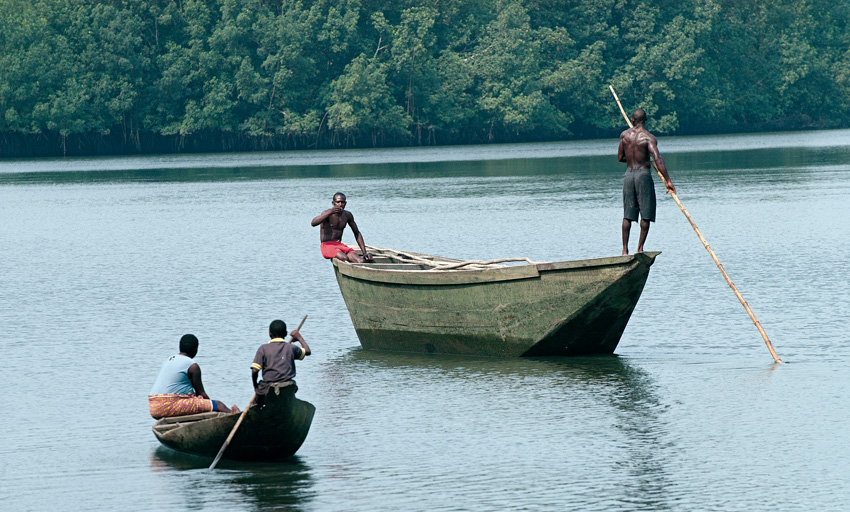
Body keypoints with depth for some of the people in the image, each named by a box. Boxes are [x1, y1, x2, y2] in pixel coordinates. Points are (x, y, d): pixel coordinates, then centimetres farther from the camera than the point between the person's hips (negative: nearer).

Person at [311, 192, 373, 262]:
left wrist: (364, 252, 11)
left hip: (340, 245, 6)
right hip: (327, 245, -6)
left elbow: (357, 233, 19)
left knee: (360, 261, -21)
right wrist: (330, 212, -39)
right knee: (345, 258, -35)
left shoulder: (347, 215, 9)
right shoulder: (327, 214, -9)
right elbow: (313, 223, -29)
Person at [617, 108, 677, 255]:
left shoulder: (624, 135, 4)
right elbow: (658, 159, -20)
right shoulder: (649, 138, -9)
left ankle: (625, 249, 4)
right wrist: (668, 181, -23)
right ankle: (640, 247, -3)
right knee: (646, 214, 2)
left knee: (627, 215, 7)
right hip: (643, 174, -4)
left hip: (628, 174, 4)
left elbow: (620, 158, 11)